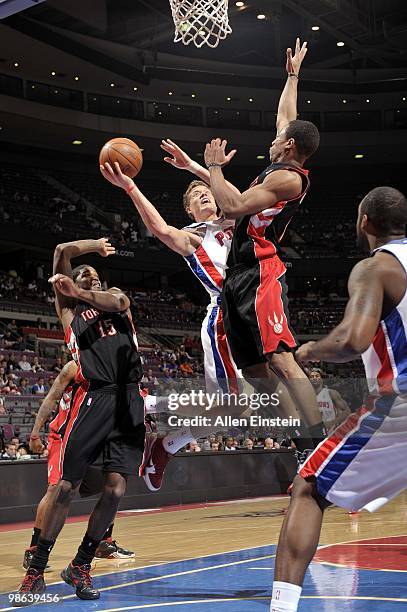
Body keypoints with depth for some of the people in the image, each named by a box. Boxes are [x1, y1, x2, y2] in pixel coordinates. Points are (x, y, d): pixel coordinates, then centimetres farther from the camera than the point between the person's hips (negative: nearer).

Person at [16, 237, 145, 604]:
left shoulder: (113, 297, 24)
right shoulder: (69, 309, 17)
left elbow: (119, 301, -2)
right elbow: (63, 252, 10)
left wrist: (82, 294, -12)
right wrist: (97, 245, 24)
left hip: (130, 400, 2)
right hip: (94, 397, -2)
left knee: (115, 488, -4)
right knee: (67, 486, -4)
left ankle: (81, 566, 11)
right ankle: (37, 567, 8)